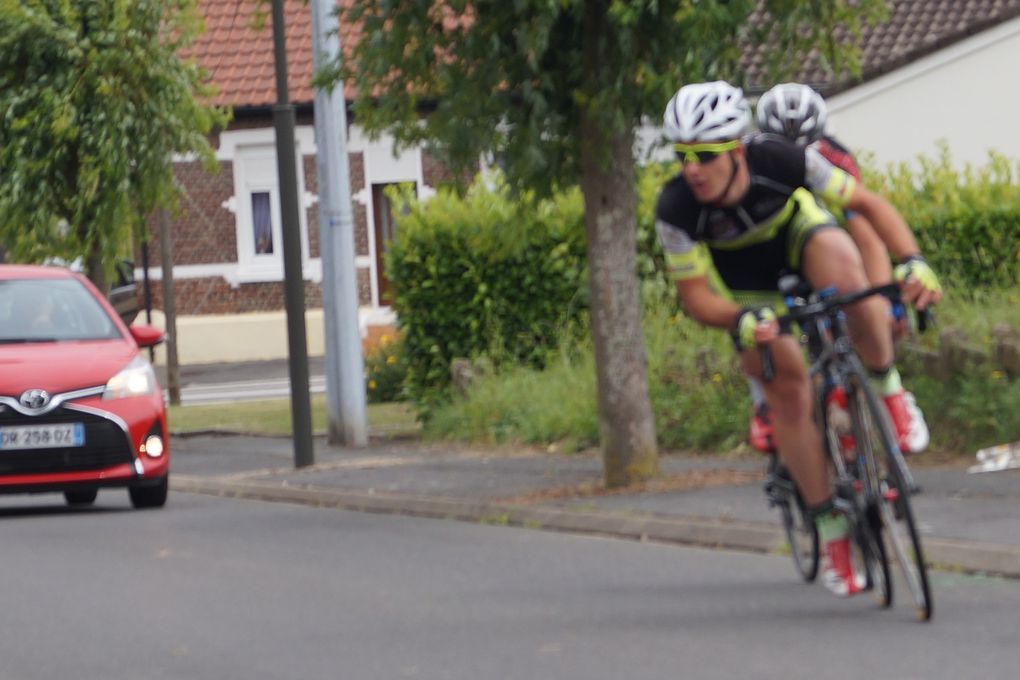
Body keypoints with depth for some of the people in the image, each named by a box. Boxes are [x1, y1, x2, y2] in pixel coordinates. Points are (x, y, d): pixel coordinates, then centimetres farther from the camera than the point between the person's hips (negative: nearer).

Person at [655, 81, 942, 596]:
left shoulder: (781, 161, -35)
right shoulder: (676, 210, -33)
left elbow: (869, 204, -23)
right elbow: (694, 296, -22)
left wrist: (912, 260, -39)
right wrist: (742, 320, -44)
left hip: (800, 232, -1)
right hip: (747, 280, 1)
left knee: (849, 282, -36)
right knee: (787, 392, -10)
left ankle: (885, 386, -9)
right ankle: (831, 529, 3)